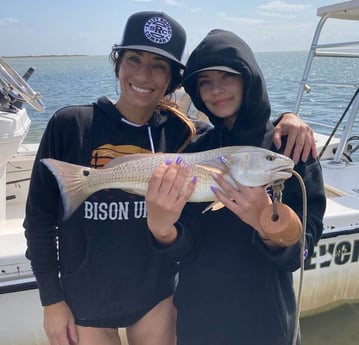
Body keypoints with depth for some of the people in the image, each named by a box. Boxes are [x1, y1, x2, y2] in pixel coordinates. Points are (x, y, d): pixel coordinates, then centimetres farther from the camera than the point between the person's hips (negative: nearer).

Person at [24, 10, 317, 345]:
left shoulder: (180, 132, -9)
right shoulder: (70, 125, -13)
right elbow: (40, 215, -7)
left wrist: (284, 121, -18)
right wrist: (52, 299, -5)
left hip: (156, 294, 2)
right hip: (85, 299, -1)